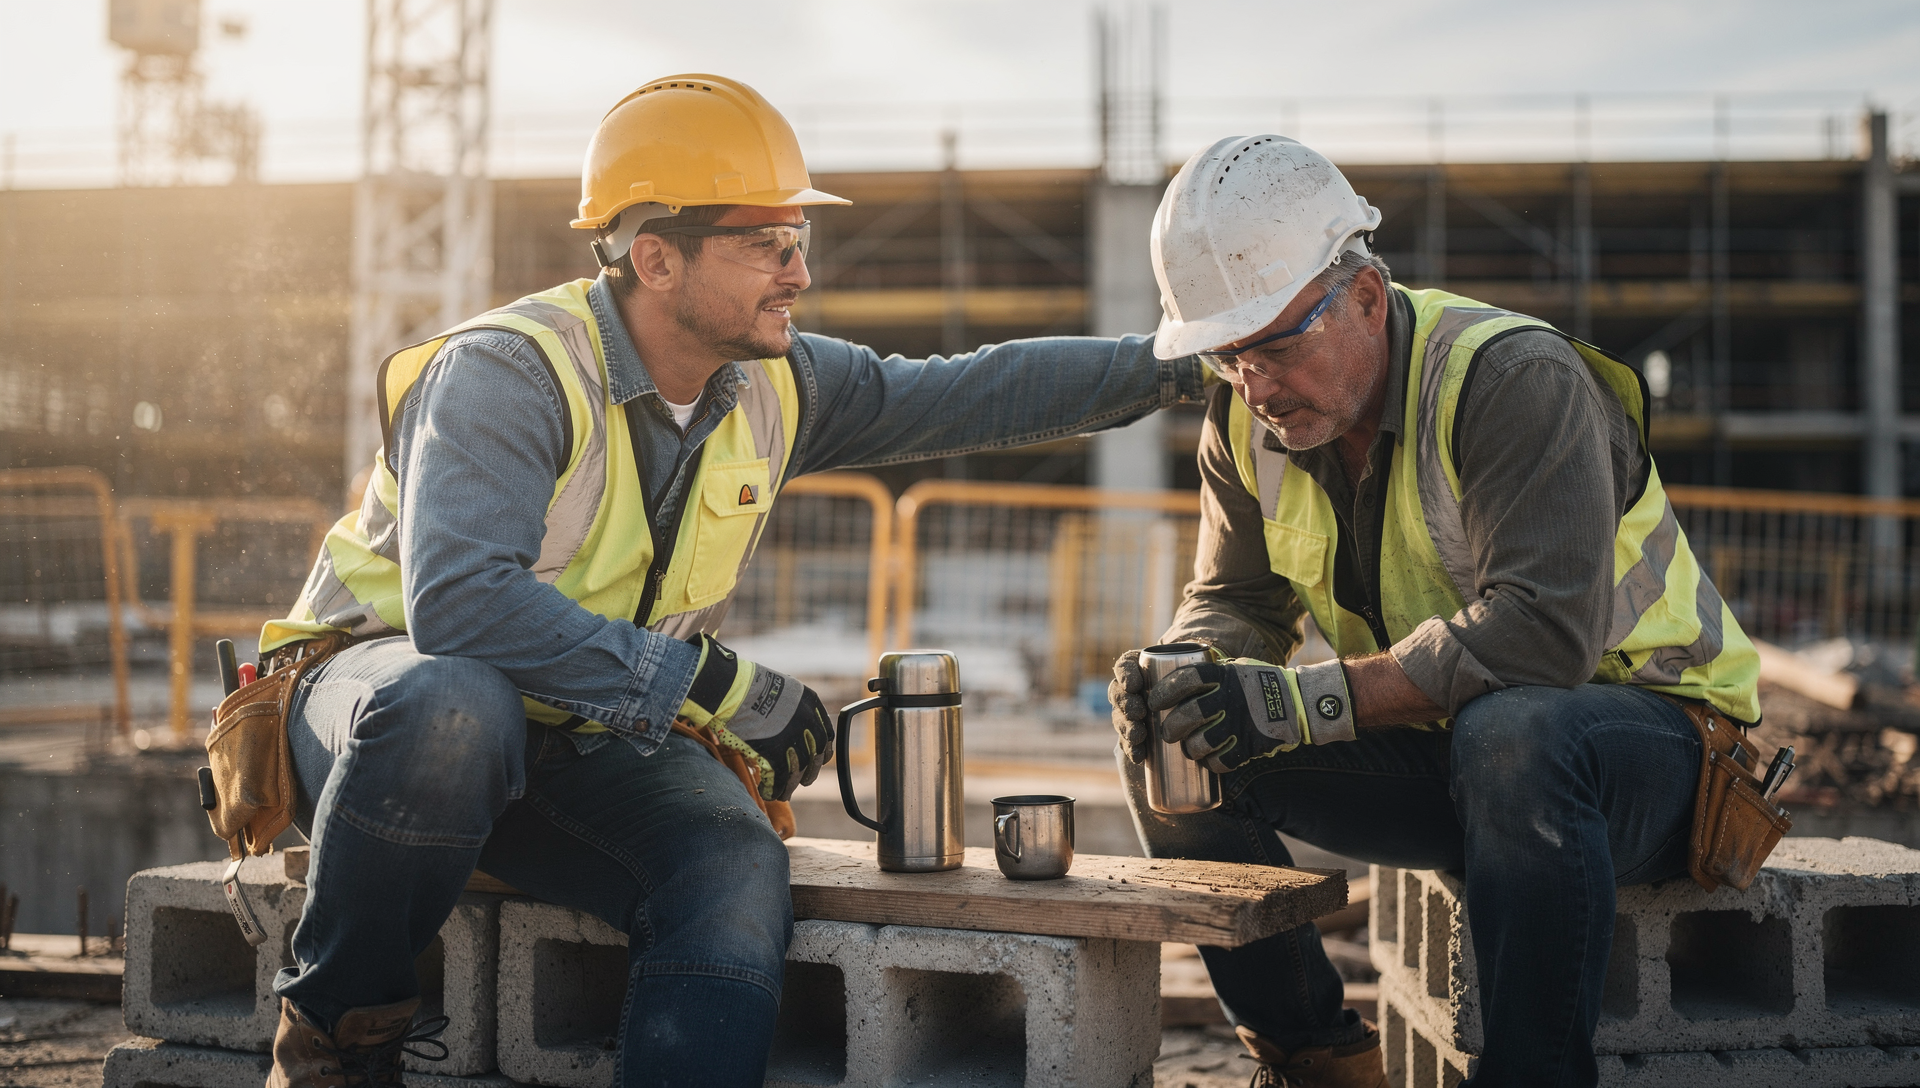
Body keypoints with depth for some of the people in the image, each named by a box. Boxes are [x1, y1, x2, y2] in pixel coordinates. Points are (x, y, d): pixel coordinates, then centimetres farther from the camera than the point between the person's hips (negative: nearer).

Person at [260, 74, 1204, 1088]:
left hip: (586, 743, 5)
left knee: (737, 860, -24)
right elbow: (458, 600, -37)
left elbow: (968, 393, 10)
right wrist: (712, 683, -36)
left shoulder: (773, 385, 0)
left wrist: (1169, 365, 3)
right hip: (387, 677, -5)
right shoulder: (511, 373, -23)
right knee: (454, 708, -40)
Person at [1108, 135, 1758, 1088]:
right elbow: (1234, 602, 5)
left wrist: (1311, 700, -40)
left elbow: (1542, 629, -34)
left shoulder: (1513, 378, -23)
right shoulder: (1248, 420, -1)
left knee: (1510, 736, -41)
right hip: (1440, 752, 6)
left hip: (1650, 729, -6)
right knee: (1173, 750, -11)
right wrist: (1181, 679, -20)